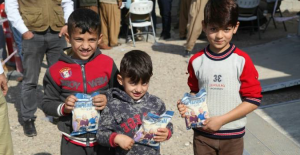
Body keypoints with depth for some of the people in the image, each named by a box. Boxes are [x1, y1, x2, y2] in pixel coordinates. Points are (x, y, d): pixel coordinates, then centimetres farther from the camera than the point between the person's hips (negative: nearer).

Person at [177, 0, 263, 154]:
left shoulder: (242, 60, -12)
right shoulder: (196, 61, -4)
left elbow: (253, 99, -11)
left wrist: (221, 120, -15)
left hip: (232, 136, -1)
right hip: (203, 133, 2)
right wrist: (187, 105, -11)